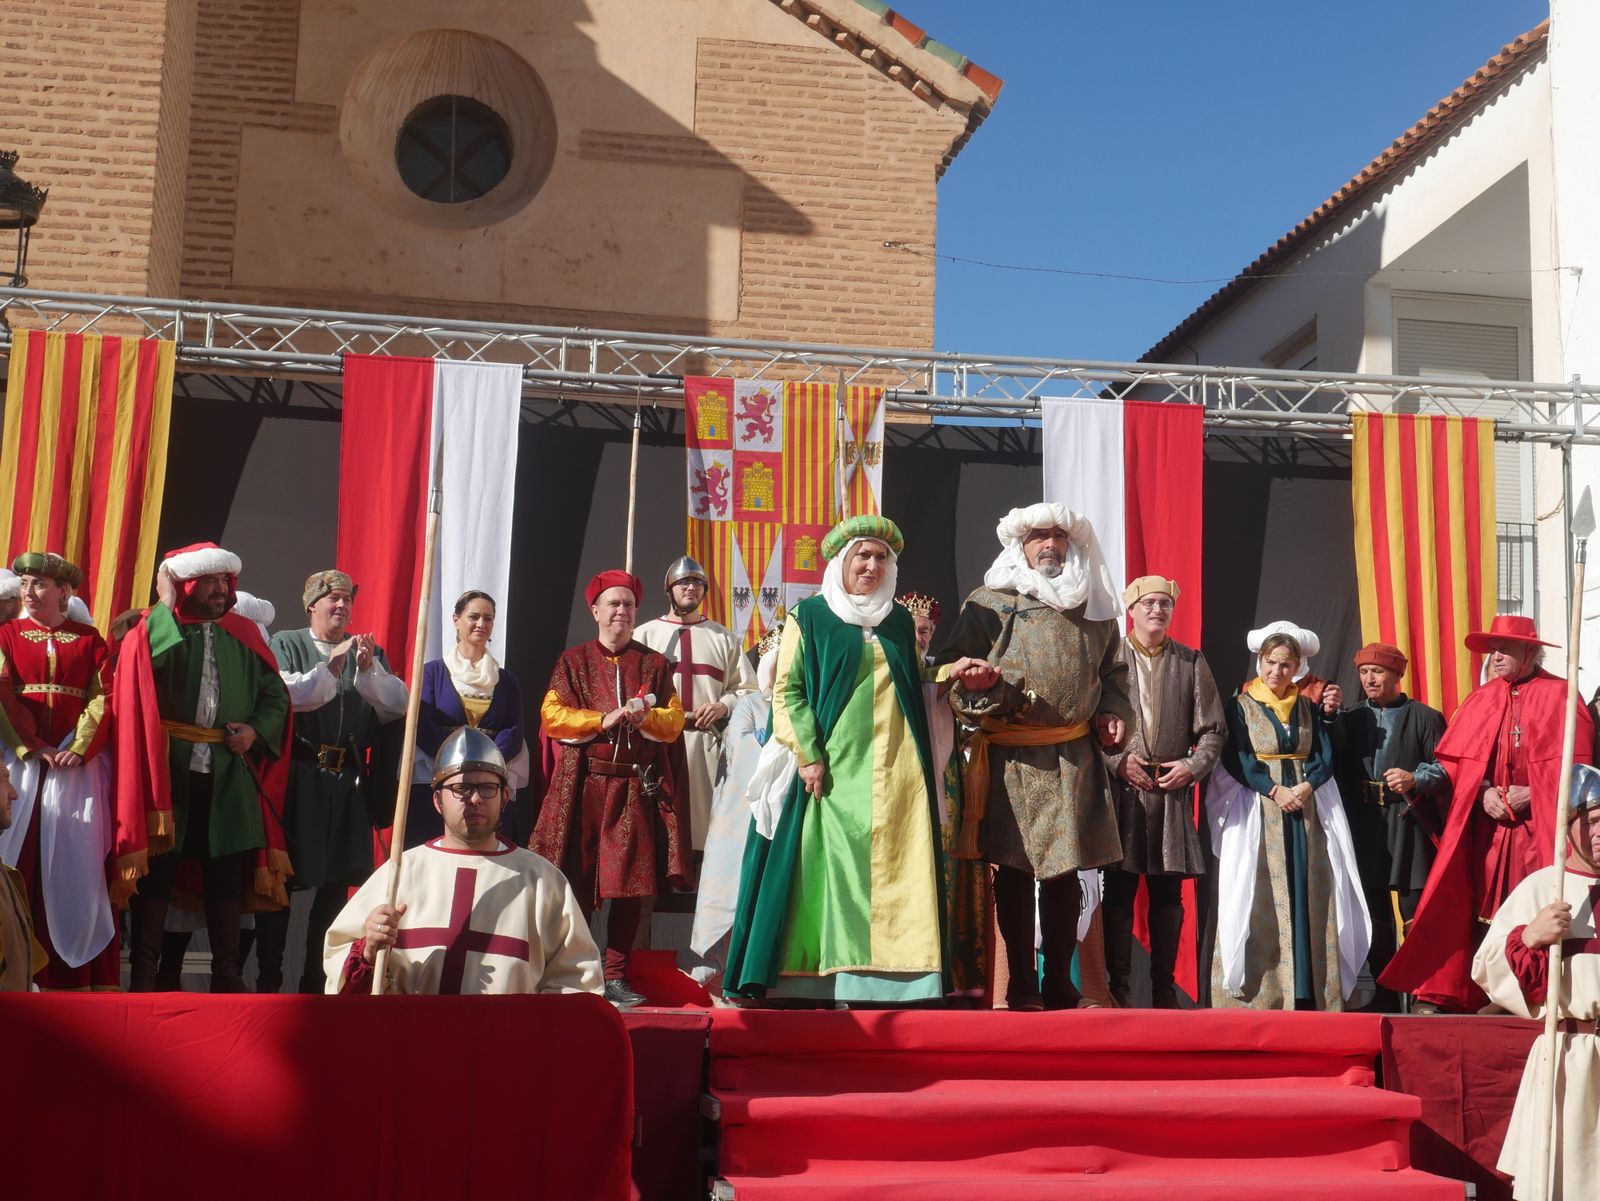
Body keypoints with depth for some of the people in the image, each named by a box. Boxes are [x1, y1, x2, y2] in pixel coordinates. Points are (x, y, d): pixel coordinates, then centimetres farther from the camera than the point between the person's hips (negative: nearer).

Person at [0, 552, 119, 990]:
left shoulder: (89, 639, 8)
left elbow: (103, 698, -1)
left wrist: (78, 748, -15)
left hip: (78, 764, 0)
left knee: (79, 864, -1)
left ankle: (83, 968, 2)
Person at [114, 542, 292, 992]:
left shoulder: (243, 634, 10)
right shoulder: (152, 632, 1)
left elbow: (276, 695, 9)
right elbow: (153, 656, -21)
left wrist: (256, 729, -4)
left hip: (228, 774, 3)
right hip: (166, 768, -3)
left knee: (227, 871, 7)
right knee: (157, 869, 1)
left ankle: (226, 972, 16)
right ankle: (144, 971, 9)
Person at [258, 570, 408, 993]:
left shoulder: (370, 652, 13)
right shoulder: (285, 645, 4)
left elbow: (398, 706, 1)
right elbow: (285, 696, -13)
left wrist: (369, 668, -12)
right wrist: (332, 665, -17)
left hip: (348, 785, 3)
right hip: (297, 779, -3)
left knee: (337, 885, 7)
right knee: (280, 881, 2)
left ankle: (317, 979, 17)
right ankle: (268, 978, 11)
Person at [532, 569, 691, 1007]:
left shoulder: (654, 664, 13)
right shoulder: (573, 662, 9)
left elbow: (674, 722, 6)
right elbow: (551, 717, -2)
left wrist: (646, 717, -15)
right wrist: (605, 720, -12)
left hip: (638, 786, 1)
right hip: (584, 785, -1)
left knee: (631, 883, -1)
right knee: (577, 880, -4)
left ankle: (616, 977, 6)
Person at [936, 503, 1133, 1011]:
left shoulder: (1096, 607, 15)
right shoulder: (990, 603, 4)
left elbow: (1114, 671, 24)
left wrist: (1113, 712, 6)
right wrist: (975, 683, -21)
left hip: (1075, 758, 3)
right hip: (1012, 759, -3)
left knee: (1066, 870, 6)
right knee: (1014, 869, -1)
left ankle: (1059, 983, 15)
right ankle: (1021, 987, 7)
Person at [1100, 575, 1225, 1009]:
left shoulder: (1192, 663, 12)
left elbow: (1213, 729, 10)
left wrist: (1193, 766, -5)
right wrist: (1117, 761, -10)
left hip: (1173, 792, 2)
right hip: (1121, 787, -2)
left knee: (1168, 893, 4)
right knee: (1119, 890, -2)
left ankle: (1164, 989, 11)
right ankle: (1119, 987, 4)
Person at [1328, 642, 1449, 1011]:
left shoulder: (1424, 717, 6)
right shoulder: (1349, 719, 16)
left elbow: (1445, 770, -2)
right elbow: (1333, 769, 4)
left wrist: (1415, 780, -20)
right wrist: (1328, 717, -5)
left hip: (1408, 832, -4)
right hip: (1365, 835, 4)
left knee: (1411, 915, -10)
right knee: (1375, 922, 7)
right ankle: (1384, 999, 14)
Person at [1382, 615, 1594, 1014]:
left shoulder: (1558, 695, 0)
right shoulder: (1481, 698, 11)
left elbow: (1575, 763, -5)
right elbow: (1457, 759, 9)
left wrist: (1530, 794, -13)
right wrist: (1484, 792, -8)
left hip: (1540, 824, -3)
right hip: (1488, 823, 3)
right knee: (1477, 909, -1)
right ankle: (1439, 993, -2)